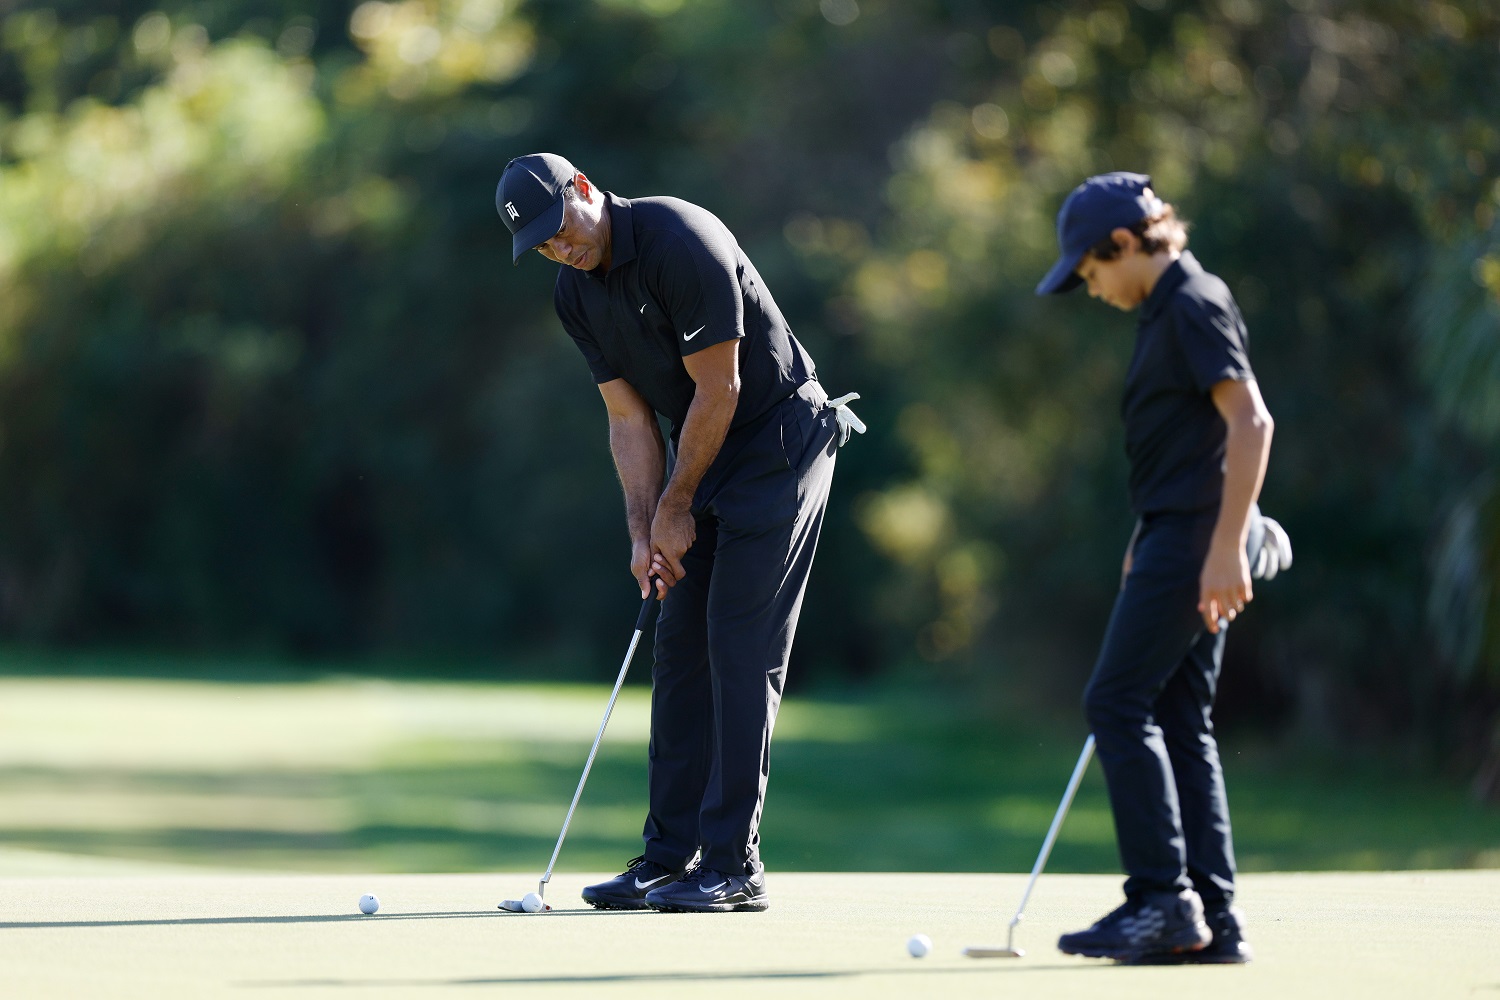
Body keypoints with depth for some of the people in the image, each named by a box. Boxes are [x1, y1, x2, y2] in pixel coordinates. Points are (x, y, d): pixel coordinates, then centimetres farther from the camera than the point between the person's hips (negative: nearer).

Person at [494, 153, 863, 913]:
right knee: (680, 646, 5)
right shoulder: (575, 294, 2)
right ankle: (670, 855, 9)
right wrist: (644, 532, -6)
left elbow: (719, 390, -20)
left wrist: (677, 507, -11)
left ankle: (733, 865, -10)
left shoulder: (680, 241, -23)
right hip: (701, 454, 8)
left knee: (740, 646, -12)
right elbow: (630, 418, 5)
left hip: (780, 439, -8)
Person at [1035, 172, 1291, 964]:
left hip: (1194, 540, -10)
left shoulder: (1195, 305, -13)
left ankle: (1163, 900, -11)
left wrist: (1225, 546, -25)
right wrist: (1147, 537, 26)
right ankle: (1212, 918, 7)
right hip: (1179, 538, 10)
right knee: (1178, 720, 8)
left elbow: (1250, 422, -21)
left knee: (1117, 704, -11)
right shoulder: (1166, 309, 18)